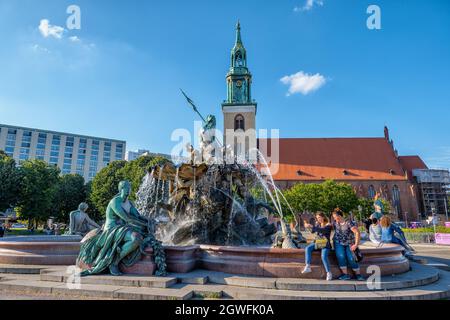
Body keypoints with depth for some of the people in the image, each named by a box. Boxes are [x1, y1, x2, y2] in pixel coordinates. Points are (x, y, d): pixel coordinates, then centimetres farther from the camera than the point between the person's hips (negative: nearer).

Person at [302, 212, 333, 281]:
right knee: (307, 248, -20)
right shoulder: (318, 224, 12)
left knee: (324, 256, -28)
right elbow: (313, 231, -1)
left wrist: (312, 226, -34)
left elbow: (322, 230, -25)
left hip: (325, 244, -5)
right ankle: (307, 267, -25)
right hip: (317, 242, 5)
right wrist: (308, 226, -20)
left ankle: (329, 273, -11)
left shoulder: (328, 225, -6)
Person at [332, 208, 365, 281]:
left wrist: (356, 245, -20)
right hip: (338, 243, 3)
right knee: (341, 256, -22)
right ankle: (345, 275, -15)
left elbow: (357, 232, -20)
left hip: (349, 244, -3)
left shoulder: (349, 223, -16)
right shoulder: (335, 222, 2)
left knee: (351, 259, -16)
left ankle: (358, 275, 2)